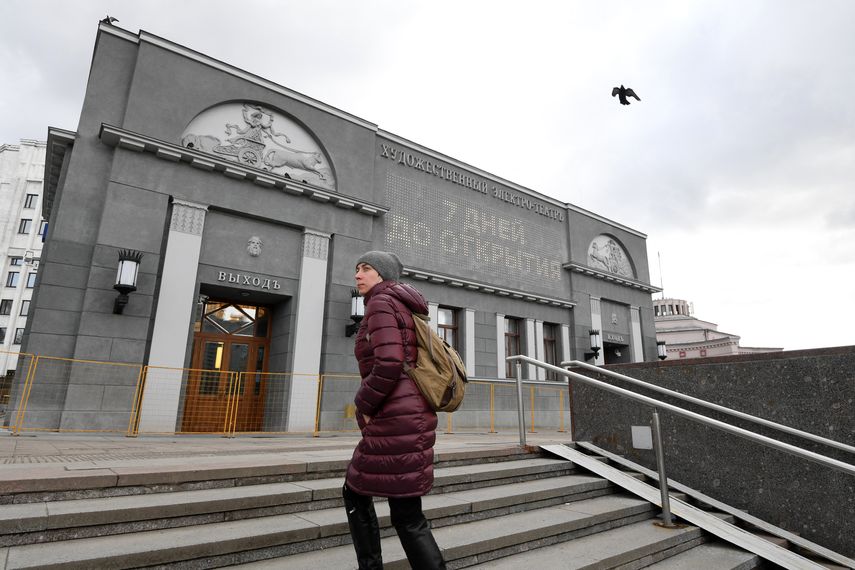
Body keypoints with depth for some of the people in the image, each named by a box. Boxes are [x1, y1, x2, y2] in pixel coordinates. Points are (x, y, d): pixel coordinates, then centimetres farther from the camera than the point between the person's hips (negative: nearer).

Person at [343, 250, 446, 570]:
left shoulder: (381, 303, -8)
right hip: (407, 416, 10)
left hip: (395, 421, -10)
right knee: (355, 493, 21)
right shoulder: (404, 310, 20)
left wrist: (364, 406, -7)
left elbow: (388, 365, -22)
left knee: (407, 516, 0)